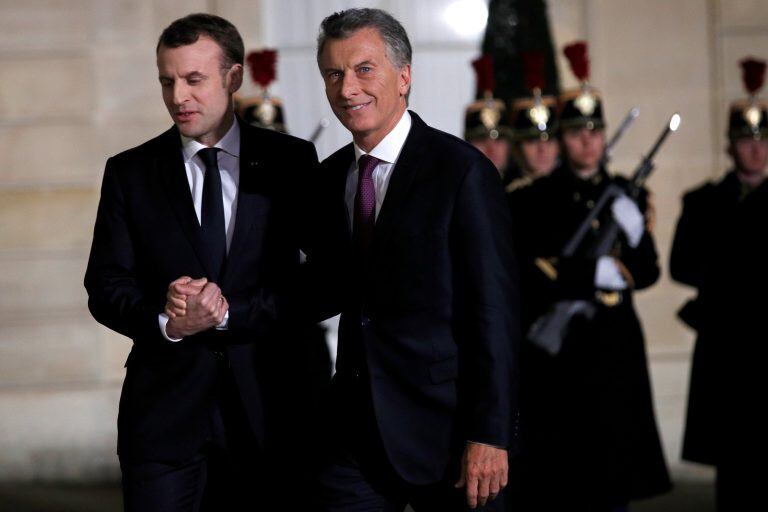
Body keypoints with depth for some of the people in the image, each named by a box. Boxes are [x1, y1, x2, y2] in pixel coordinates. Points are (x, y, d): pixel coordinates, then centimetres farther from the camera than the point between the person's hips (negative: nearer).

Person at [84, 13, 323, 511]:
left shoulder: (290, 162, 4)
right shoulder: (129, 172, 7)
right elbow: (105, 287, 3)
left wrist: (228, 313, -14)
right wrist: (166, 323, -16)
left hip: (268, 401, 0)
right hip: (164, 408, 0)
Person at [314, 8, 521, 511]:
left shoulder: (462, 171, -9)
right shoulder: (329, 178, 10)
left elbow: (494, 312, -12)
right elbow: (341, 299, 14)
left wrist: (489, 436, -17)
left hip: (446, 431, -5)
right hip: (355, 435, 5)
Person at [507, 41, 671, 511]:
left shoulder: (626, 196, 12)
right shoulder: (533, 199, 0)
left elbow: (648, 272, 8)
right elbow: (526, 274, -11)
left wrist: (634, 232, -10)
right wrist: (594, 278, -15)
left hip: (615, 347, 4)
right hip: (558, 348, -4)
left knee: (616, 473, 6)